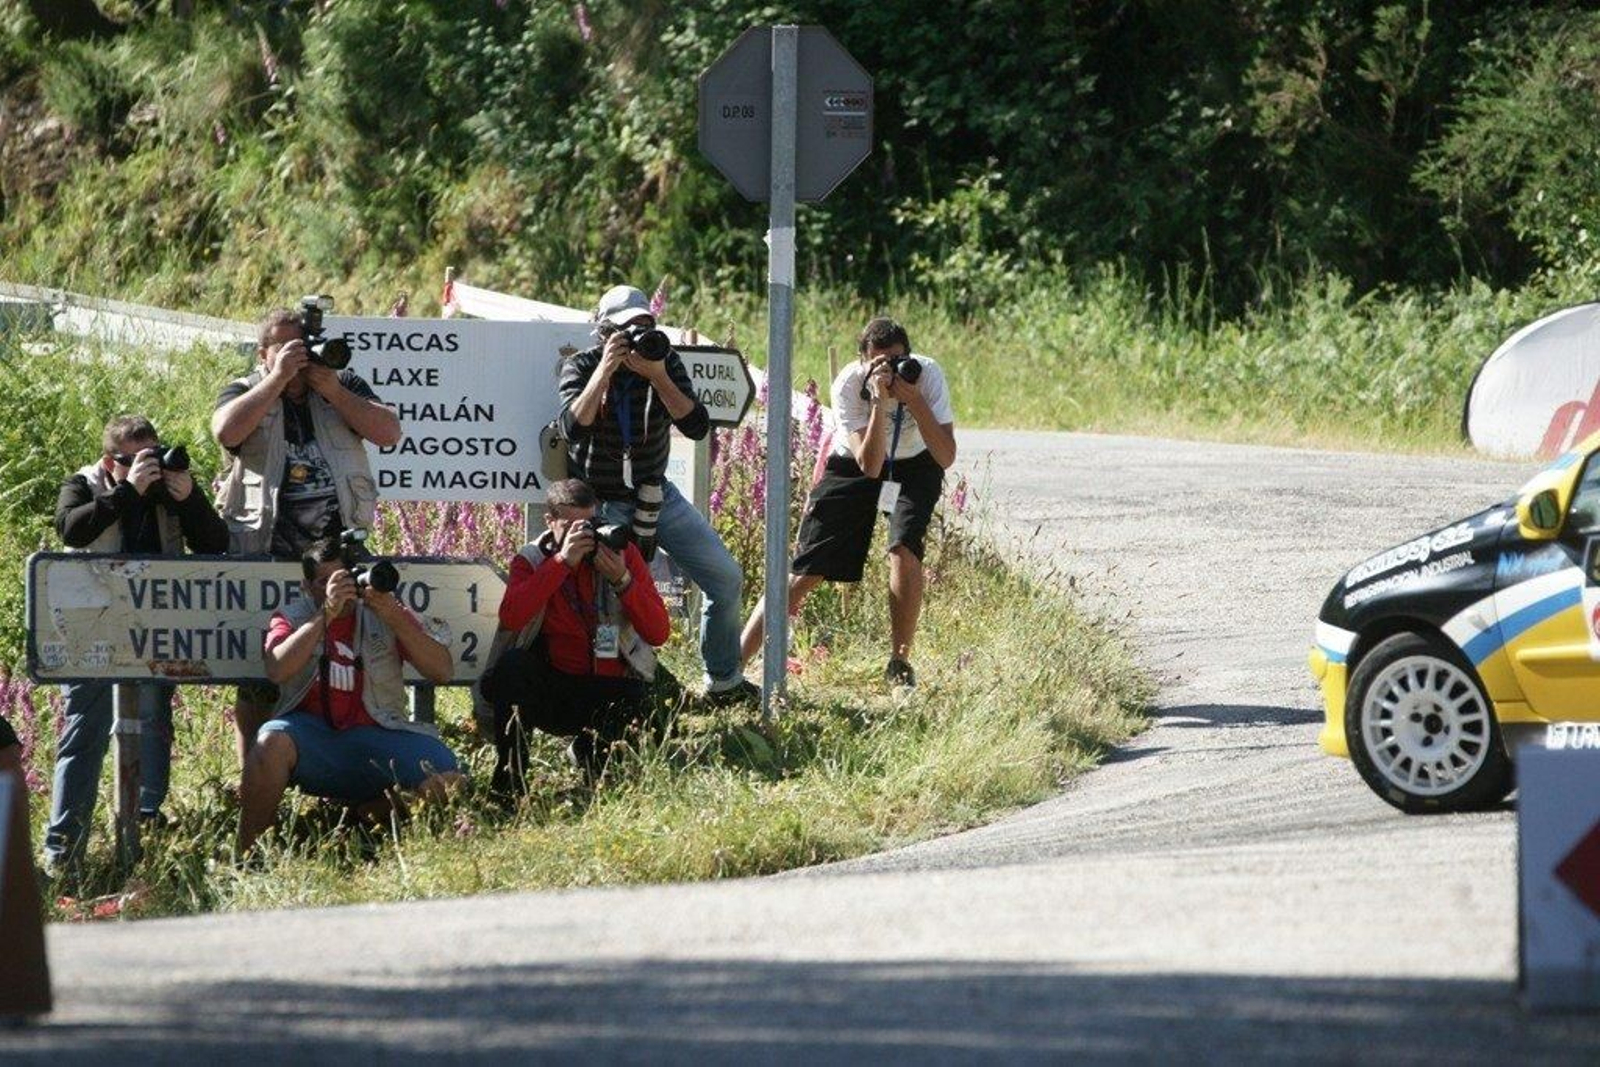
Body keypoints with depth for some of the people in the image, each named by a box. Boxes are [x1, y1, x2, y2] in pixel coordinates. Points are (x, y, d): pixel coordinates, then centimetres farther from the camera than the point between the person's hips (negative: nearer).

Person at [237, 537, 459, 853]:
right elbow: (277, 670, -12)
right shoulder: (293, 619, 10)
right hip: (313, 730, -1)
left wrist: (394, 618, -13)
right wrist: (327, 614, -17)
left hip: (376, 731, 1)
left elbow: (442, 671, 0)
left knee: (446, 781, -24)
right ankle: (248, 859, -23)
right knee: (272, 742, -35)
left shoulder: (385, 615, 12)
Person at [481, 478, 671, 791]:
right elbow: (510, 618, -24)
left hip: (609, 690, 0)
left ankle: (587, 751, 3)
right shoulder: (532, 560, -2)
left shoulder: (621, 554, -1)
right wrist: (563, 562, -26)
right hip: (552, 689, 0)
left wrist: (622, 580, -23)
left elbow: (658, 634, -9)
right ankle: (510, 773, -22)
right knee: (512, 663, -30)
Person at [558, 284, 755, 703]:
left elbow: (696, 426, -17)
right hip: (601, 504, -4)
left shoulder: (666, 362, -6)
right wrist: (606, 369, -32)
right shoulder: (581, 367, -12)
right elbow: (574, 428, -30)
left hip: (657, 493, 4)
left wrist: (658, 376, -27)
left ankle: (724, 682, 19)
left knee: (726, 579, 4)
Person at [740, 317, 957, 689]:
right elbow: (869, 465, -34)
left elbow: (946, 457, -32)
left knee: (904, 551, -25)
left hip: (914, 465, 0)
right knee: (805, 570, -7)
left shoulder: (927, 375, -27)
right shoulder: (848, 384, -28)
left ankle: (899, 663, -8)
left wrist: (913, 399, -41)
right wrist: (880, 401, -45)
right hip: (854, 464, 0)